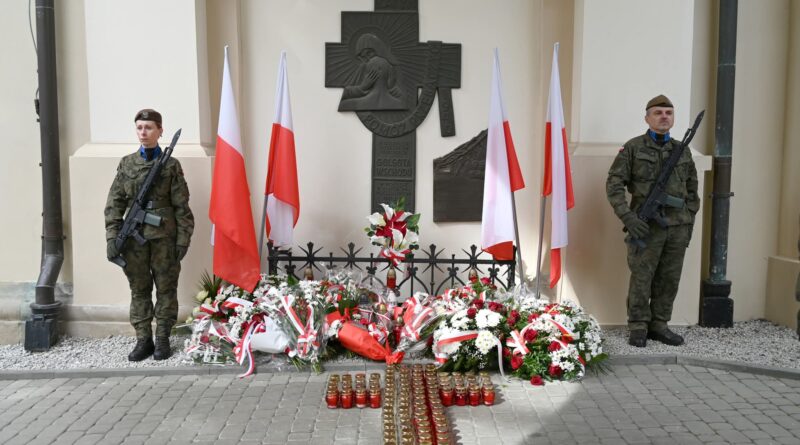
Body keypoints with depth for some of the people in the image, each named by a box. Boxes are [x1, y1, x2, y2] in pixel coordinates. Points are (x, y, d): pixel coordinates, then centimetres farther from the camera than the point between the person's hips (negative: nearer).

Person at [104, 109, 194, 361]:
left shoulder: (171, 165, 0)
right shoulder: (127, 164, 7)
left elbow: (181, 206, -1)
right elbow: (114, 203, 6)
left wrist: (183, 240, -5)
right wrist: (112, 237, -2)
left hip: (164, 237, -2)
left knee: (166, 289, 6)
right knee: (139, 290, 9)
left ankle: (162, 340, 18)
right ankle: (143, 340, 19)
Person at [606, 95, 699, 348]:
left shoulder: (683, 151, 13)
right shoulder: (633, 148, 0)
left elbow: (692, 190, 19)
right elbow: (614, 184, -5)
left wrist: (689, 221, 11)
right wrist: (628, 217, -15)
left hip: (678, 227, 4)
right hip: (647, 226, -4)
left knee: (669, 280, 9)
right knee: (641, 279, 1)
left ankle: (659, 325, 21)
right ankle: (638, 328, 12)